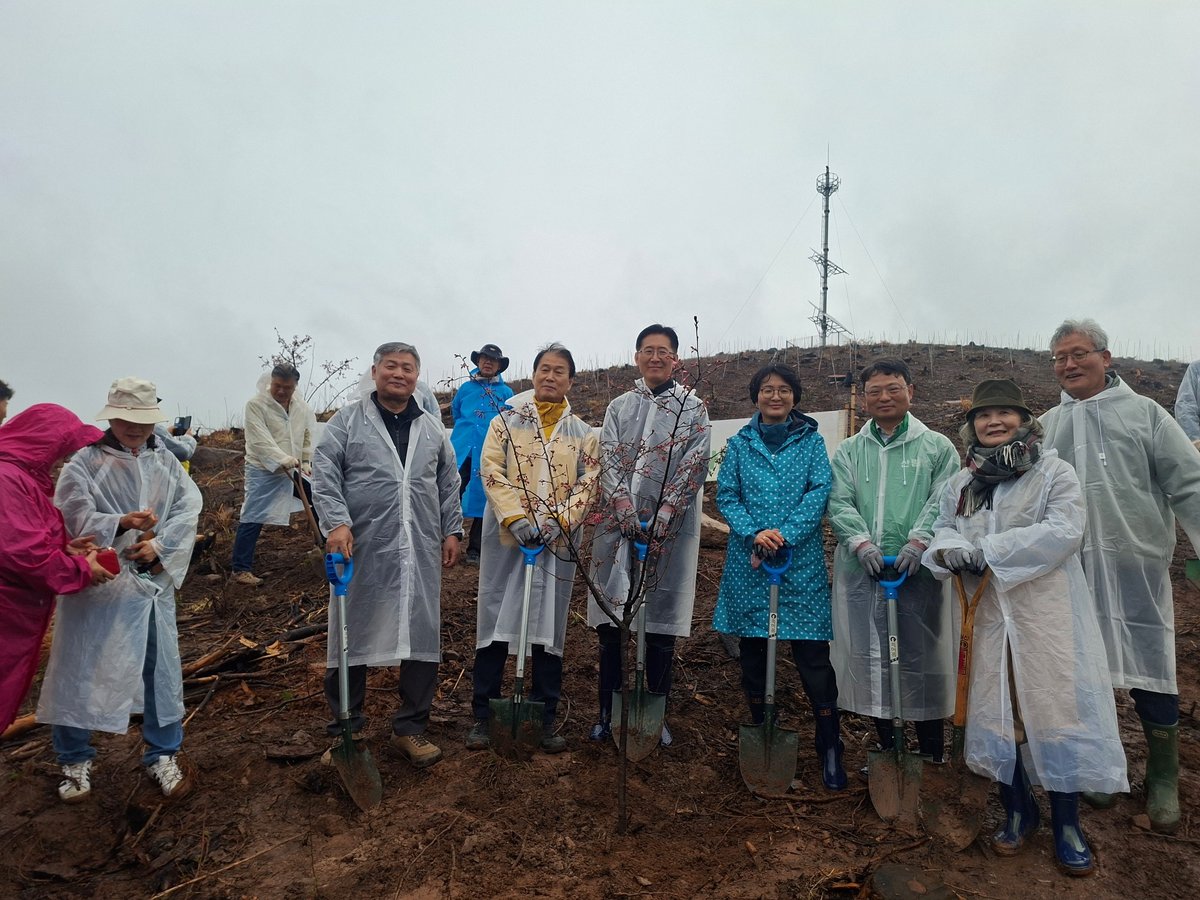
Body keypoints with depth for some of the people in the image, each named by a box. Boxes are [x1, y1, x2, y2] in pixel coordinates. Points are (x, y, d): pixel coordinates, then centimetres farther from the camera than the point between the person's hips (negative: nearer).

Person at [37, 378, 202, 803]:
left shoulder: (166, 462, 7)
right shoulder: (85, 463, -4)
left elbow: (188, 510, -1)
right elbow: (74, 518, -15)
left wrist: (159, 547, -16)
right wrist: (122, 524, -32)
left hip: (153, 583, 3)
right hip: (97, 585, -3)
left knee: (162, 670, 8)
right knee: (80, 672, 7)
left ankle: (163, 754, 26)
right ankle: (75, 759, 30)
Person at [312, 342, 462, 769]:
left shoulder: (432, 428, 14)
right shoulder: (347, 421, 2)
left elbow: (449, 484, 17)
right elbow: (324, 475, -5)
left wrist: (452, 530, 11)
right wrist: (337, 523, -17)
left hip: (420, 554, 3)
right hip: (362, 551, -3)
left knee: (422, 638, 7)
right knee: (352, 639, 6)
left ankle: (411, 728, 21)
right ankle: (345, 730, 23)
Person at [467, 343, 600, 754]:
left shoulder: (583, 433, 9)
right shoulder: (506, 420, 5)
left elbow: (588, 484, 2)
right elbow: (491, 472, -4)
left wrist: (559, 521, -13)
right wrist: (516, 519, -15)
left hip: (558, 542, 1)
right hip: (507, 537, -1)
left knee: (550, 625, 6)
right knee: (496, 618, 2)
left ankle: (546, 715, 17)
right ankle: (482, 713, 14)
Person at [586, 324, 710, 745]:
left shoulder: (694, 408, 5)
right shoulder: (619, 407, 13)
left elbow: (694, 465, -5)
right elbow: (609, 458, 2)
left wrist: (664, 514, -16)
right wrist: (622, 502, -15)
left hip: (669, 527, -2)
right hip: (618, 524, 2)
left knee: (661, 629, 4)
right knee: (610, 626, 5)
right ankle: (607, 713, 18)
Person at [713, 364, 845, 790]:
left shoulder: (811, 441, 5)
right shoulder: (739, 444, 8)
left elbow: (820, 492, -5)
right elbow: (726, 495, 2)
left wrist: (785, 535, -17)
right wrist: (754, 534, -14)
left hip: (801, 560, -2)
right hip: (748, 560, 2)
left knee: (813, 655, -2)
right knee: (753, 650, 10)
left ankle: (830, 746, 9)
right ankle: (760, 733, 26)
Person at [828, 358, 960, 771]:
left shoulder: (938, 447, 7)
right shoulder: (848, 451, 12)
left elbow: (943, 502, -4)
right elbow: (839, 503, 2)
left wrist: (918, 541, -19)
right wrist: (862, 542, -14)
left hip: (918, 569, -2)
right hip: (861, 570, 2)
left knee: (921, 658, 1)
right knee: (869, 658, 7)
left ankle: (933, 756, 16)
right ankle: (887, 748, 23)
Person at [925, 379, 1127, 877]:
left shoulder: (1054, 471, -2)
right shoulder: (960, 484, 13)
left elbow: (1063, 530, -16)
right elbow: (943, 528, 11)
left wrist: (987, 550, -18)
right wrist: (949, 548, -14)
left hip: (1047, 612, -4)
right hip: (988, 614, 4)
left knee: (1056, 707, 0)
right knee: (995, 710, 9)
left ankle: (1066, 823, 18)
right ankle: (1017, 810, 28)